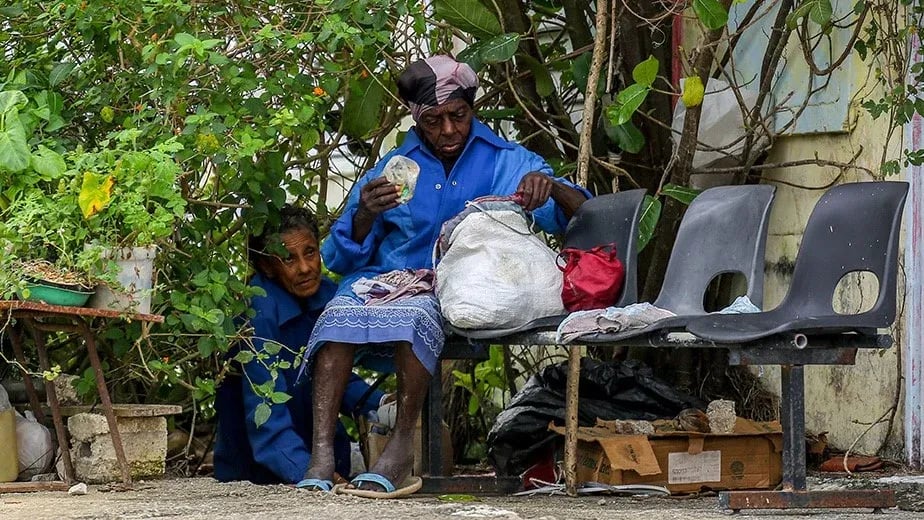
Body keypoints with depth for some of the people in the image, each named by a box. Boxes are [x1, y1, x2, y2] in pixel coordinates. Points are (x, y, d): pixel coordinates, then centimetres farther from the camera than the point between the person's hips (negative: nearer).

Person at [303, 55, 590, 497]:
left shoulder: (508, 163, 15)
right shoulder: (392, 169, 20)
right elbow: (340, 259, 14)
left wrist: (553, 189, -18)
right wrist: (365, 216, -8)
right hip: (387, 280, 2)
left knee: (413, 312, -39)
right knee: (339, 315, -34)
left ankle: (401, 447, -38)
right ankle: (321, 452, -43)